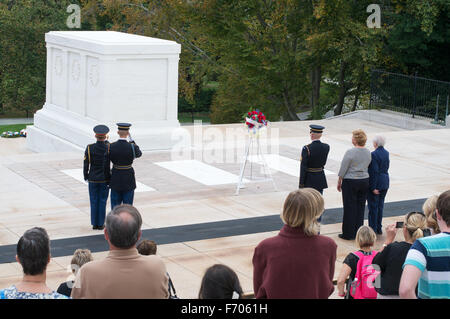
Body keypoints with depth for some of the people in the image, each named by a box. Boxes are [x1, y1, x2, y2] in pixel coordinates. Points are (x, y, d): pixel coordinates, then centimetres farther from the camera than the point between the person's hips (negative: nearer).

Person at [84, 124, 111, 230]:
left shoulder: (89, 148, -9)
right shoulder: (109, 147, -12)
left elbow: (86, 163, -4)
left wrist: (86, 176, 8)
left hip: (93, 179, 1)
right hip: (105, 179, -1)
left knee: (94, 201, 10)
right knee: (102, 201, 8)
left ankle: (94, 224, 15)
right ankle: (101, 224, 12)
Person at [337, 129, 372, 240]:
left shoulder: (350, 152, -17)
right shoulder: (368, 153, 2)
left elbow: (343, 169, -12)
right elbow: (368, 168, 10)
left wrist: (339, 182, -1)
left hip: (350, 182, -6)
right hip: (364, 181, 6)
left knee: (349, 208, 1)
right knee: (360, 207, 12)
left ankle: (348, 234, 6)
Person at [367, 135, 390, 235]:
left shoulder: (374, 154, -19)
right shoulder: (386, 153, 5)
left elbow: (374, 171, -21)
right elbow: (386, 167, 10)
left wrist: (373, 187, -18)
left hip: (376, 183, -7)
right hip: (385, 183, 7)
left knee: (373, 206, 2)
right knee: (380, 205, 15)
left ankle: (373, 229, 7)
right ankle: (379, 228, 22)